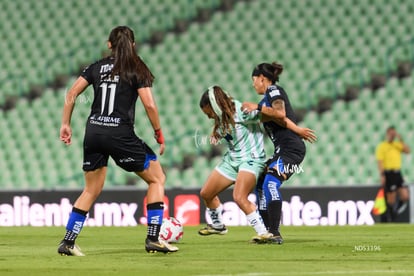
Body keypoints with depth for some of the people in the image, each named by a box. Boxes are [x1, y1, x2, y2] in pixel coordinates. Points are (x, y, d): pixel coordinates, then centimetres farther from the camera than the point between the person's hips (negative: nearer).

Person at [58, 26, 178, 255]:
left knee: (91, 190, 18)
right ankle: (153, 239, 2)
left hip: (93, 132, 5)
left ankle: (67, 242, 11)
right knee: (157, 178, 10)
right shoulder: (137, 70, 1)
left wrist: (65, 124, 15)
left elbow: (71, 95, 8)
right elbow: (149, 105, -8)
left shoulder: (97, 67, 12)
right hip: (120, 134, -4)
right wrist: (159, 135, 1)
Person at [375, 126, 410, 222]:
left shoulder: (397, 145, 14)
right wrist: (382, 175, -19)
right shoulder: (382, 146, -5)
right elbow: (380, 162, -10)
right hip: (389, 174, -6)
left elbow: (407, 150, 2)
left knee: (405, 197, -4)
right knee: (391, 199, -2)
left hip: (397, 173, 6)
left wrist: (401, 140, -4)